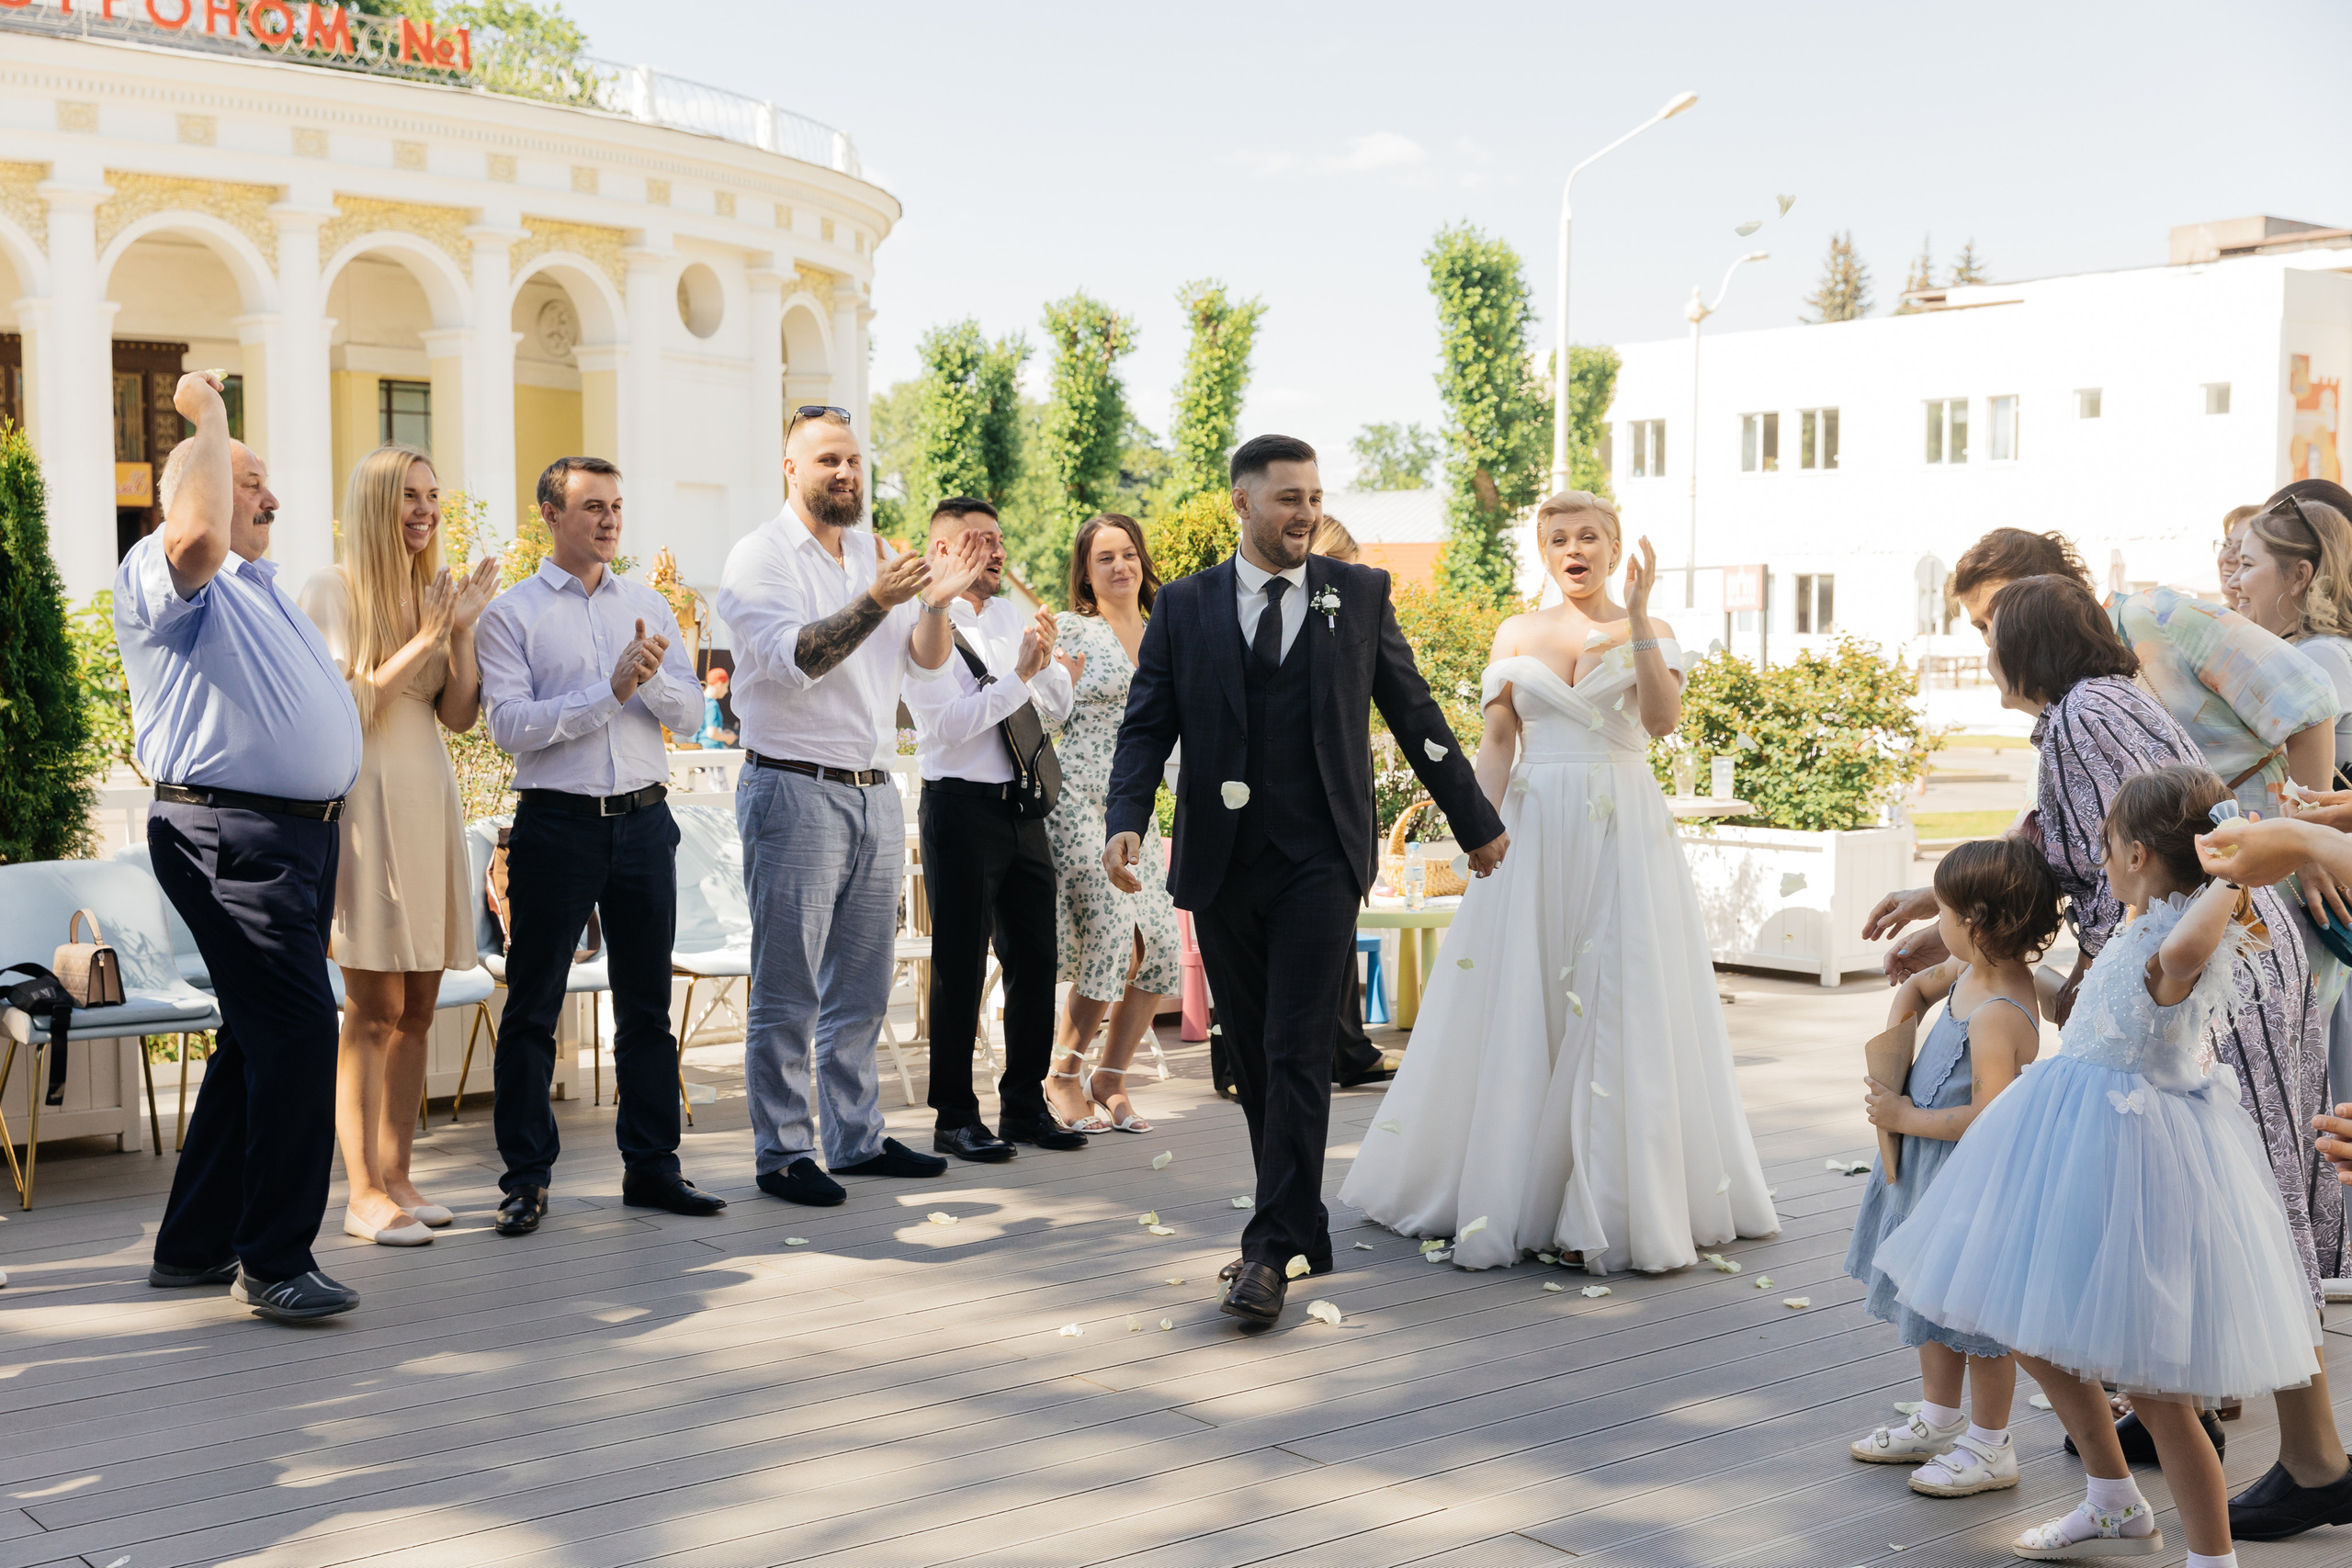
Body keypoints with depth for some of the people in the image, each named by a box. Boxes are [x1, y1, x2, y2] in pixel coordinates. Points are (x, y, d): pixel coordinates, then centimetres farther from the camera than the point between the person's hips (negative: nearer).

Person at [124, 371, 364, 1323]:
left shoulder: (261, 586, 25)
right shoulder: (161, 576, -4)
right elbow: (199, 535, -29)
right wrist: (210, 419, -17)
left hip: (302, 832, 10)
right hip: (230, 833, -10)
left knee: (260, 1042, 13)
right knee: (296, 1030, -16)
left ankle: (195, 1246, 22)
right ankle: (274, 1263, -10)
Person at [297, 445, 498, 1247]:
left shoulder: (436, 587, 13)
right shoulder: (333, 590, -3)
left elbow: (459, 714, 9)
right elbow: (349, 699, -10)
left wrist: (463, 631, -4)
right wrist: (426, 638, -13)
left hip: (429, 799, 6)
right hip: (363, 796, -6)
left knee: (417, 1007, 6)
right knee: (374, 1007, -7)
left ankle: (397, 1176, 13)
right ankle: (363, 1195, -2)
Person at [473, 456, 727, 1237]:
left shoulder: (649, 606, 12)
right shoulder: (510, 614, -1)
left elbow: (688, 710, 5)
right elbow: (510, 724, -13)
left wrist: (651, 674, -15)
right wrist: (611, 690, -18)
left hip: (643, 821, 4)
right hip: (557, 822, -4)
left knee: (647, 1002, 10)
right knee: (532, 1008, 1)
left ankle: (651, 1166, 20)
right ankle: (526, 1178, 10)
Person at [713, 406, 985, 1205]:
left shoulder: (875, 554, 14)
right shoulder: (760, 557, -5)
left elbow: (929, 658, 9)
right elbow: (792, 660, -18)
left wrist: (937, 602, -11)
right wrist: (876, 601, -26)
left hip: (873, 792, 7)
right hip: (794, 789, -6)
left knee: (862, 984, 12)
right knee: (787, 989, -2)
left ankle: (856, 1137, 21)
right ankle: (781, 1152, 4)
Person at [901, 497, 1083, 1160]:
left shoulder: (1010, 615, 12)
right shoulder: (925, 626, -8)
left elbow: (1058, 709, 13)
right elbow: (950, 722, -18)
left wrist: (1047, 658, -5)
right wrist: (1020, 673, -18)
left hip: (1023, 807, 7)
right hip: (961, 808, -7)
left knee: (1034, 958, 11)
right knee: (959, 968, 1)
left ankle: (1025, 1105, 23)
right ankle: (955, 1117, 11)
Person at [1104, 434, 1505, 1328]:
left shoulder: (1360, 594, 6)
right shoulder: (1184, 607, 7)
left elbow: (1413, 714, 12)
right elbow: (1147, 727, 2)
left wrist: (1477, 823, 17)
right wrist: (1126, 821, -16)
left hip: (1318, 862, -2)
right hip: (1222, 867, 2)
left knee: (1296, 1053, -10)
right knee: (1251, 1056, 8)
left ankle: (1271, 1252, -8)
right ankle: (1301, 1229, 22)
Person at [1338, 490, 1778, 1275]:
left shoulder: (1648, 631, 5)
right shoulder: (1517, 634, 10)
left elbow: (1661, 718, -13)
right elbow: (1497, 743, 7)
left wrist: (1636, 614, -15)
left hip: (1623, 837, -2)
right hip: (1534, 834, 2)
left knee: (1618, 1008, -4)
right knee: (1517, 1010, 3)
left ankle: (1614, 1203, 3)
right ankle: (1510, 1189, 15)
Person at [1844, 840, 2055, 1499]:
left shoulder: (1998, 1017, -29)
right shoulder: (1971, 972, -1)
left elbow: (1989, 1117, -34)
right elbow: (1917, 987, 20)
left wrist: (1907, 1118, -23)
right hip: (1932, 1171, 10)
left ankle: (1990, 1447, 21)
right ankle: (1939, 1420, 39)